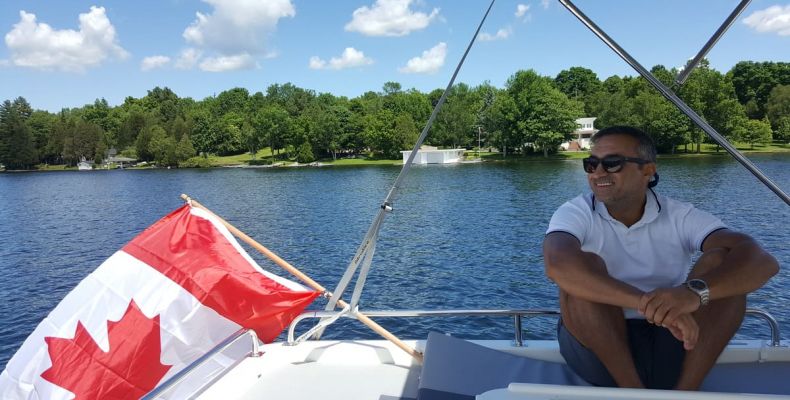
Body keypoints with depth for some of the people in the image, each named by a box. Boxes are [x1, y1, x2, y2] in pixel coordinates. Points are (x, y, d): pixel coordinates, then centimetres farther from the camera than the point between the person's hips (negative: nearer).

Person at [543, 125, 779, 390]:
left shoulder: (679, 217, -3)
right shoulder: (576, 213, -8)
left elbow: (762, 261, -20)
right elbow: (557, 264, -31)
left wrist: (693, 291, -41)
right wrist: (645, 302, -43)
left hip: (670, 349, 2)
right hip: (598, 349, -1)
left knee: (720, 264, -17)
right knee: (581, 273, -27)